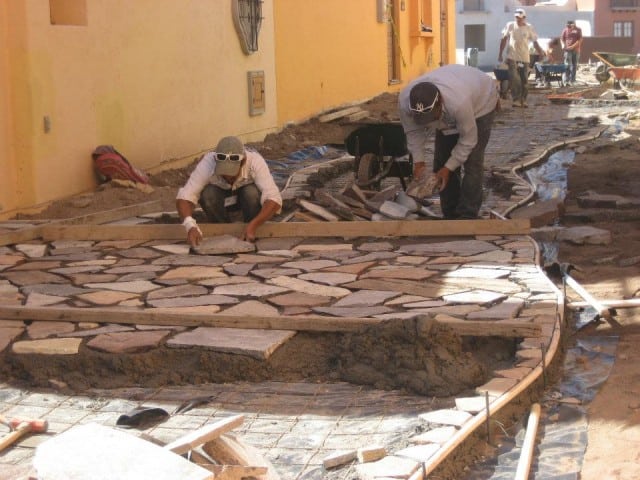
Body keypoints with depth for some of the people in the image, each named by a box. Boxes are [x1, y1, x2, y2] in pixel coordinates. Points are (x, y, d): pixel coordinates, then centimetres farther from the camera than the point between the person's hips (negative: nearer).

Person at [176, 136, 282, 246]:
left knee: (252, 193, -34)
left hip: (245, 194, -1)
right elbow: (184, 197, -40)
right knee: (207, 193, -31)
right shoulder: (207, 163, -35)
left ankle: (250, 237, -7)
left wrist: (252, 226, -54)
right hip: (220, 195, 1)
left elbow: (273, 199, -42)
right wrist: (190, 226, -58)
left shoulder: (255, 161, -37)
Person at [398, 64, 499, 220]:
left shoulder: (459, 102, -47)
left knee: (471, 162, -14)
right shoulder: (404, 100, -33)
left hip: (480, 102, -5)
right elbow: (413, 132, -14)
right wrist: (419, 162, -21)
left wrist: (448, 168, -27)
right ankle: (451, 216, 14)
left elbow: (468, 139, -31)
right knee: (442, 161, 2)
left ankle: (466, 217, -8)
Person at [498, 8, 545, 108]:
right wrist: (500, 54, 3)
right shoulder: (510, 26, -1)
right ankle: (516, 100, -7)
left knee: (524, 81, 6)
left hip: (525, 58, 1)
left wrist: (540, 53, -10)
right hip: (512, 57, -1)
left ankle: (523, 100, 18)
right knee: (514, 80, -12)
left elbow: (535, 42, 3)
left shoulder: (529, 28, 0)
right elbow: (504, 40, 6)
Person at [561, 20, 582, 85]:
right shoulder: (565, 30, 4)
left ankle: (572, 80, 13)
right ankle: (566, 80, -10)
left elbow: (580, 40, -2)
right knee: (567, 65, -9)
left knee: (574, 65, 5)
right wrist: (563, 45, -8)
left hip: (576, 50, 1)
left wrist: (573, 46, -13)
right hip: (568, 50, -1)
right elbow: (562, 38, 9)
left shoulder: (578, 30, 3)